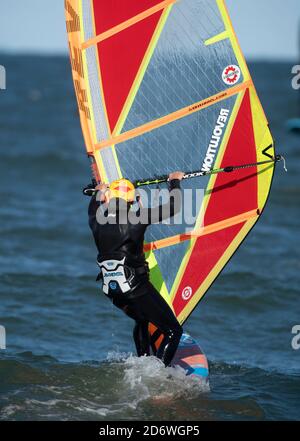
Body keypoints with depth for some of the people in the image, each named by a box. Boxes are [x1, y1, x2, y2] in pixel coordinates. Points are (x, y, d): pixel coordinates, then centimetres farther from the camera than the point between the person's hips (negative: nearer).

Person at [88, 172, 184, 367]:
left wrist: (98, 193, 49)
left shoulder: (98, 222, 4)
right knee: (173, 331, 1)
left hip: (112, 291, 7)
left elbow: (92, 212, 31)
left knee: (142, 321, 34)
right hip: (136, 287, -7)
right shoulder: (136, 219, -13)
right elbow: (173, 208, -8)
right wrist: (175, 182, 9)